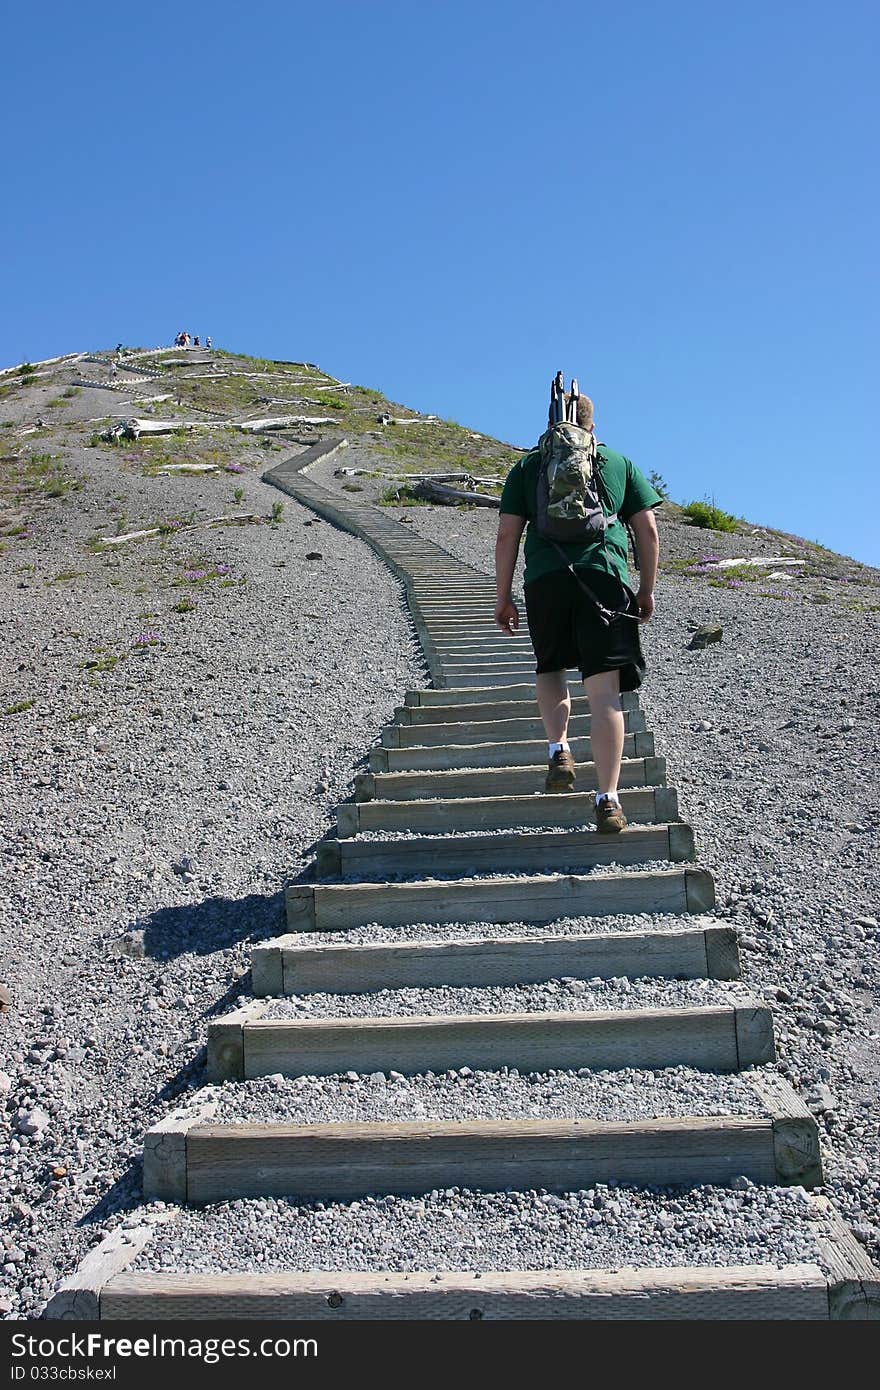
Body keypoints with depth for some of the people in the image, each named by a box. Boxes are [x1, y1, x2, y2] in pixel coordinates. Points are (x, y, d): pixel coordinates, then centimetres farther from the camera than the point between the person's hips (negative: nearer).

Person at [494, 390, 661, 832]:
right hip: (605, 579, 0)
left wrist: (503, 597, 13)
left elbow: (507, 536, 9)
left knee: (550, 668, 24)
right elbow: (648, 533, 13)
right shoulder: (620, 464, 19)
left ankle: (558, 750, 4)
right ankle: (607, 800, -5)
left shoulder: (527, 466, 17)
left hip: (545, 579, 1)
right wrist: (646, 591, 20)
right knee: (604, 690, -2)